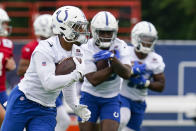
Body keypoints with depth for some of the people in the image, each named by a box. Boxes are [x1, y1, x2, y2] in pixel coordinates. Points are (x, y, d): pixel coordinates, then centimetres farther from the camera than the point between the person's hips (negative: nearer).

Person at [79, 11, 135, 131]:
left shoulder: (120, 46, -7)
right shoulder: (87, 49, -16)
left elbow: (127, 74, -19)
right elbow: (94, 80, -23)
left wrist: (112, 58, -32)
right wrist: (113, 66, -23)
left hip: (111, 99, 1)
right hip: (90, 97, -1)